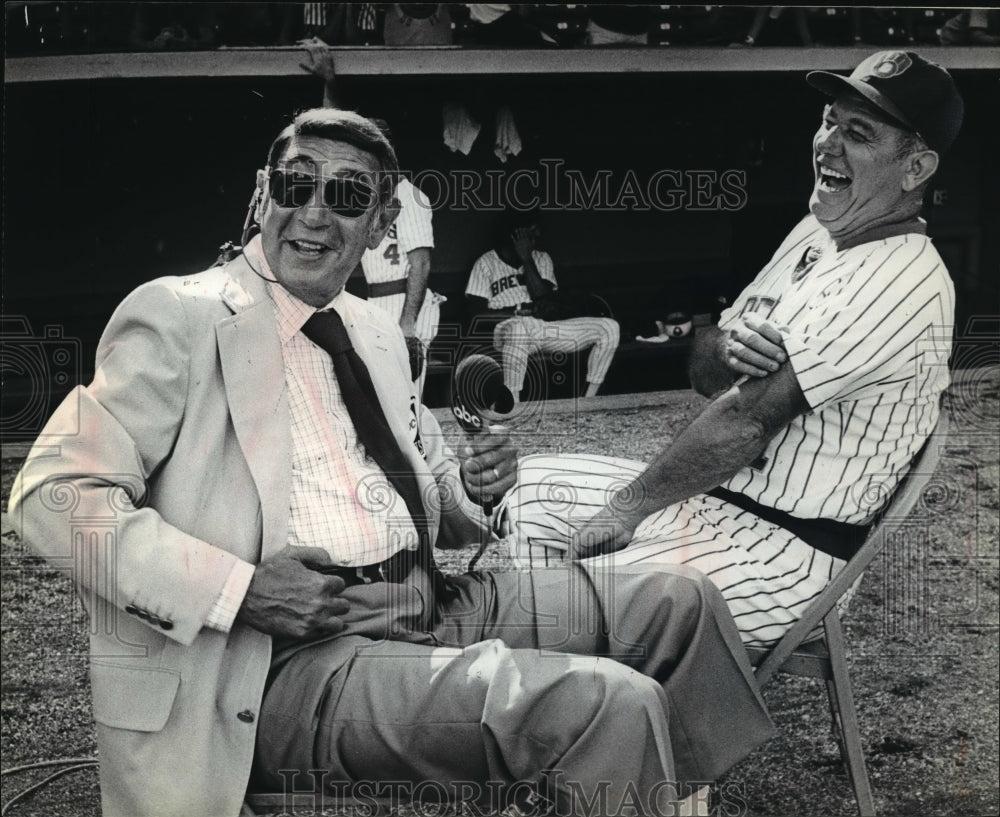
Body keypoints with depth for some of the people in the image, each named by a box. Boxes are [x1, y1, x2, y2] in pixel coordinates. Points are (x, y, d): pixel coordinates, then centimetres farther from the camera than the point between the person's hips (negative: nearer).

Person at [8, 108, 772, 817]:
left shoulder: (377, 331, 19)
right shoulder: (180, 316, -5)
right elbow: (54, 495, -11)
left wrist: (468, 484, 4)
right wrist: (239, 589, -20)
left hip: (436, 604, 8)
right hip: (293, 660, -8)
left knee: (677, 600, 2)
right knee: (611, 707, -25)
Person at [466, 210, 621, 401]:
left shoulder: (541, 259, 18)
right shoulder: (486, 263, 6)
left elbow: (541, 295, -1)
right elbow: (478, 311, -2)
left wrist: (526, 259, -5)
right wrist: (515, 312, -13)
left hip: (542, 328, 5)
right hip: (504, 328, -5)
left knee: (610, 327, -11)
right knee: (519, 327, -45)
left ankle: (588, 401, -15)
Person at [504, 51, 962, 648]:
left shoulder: (902, 281, -20)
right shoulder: (817, 233, 12)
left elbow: (747, 420, -22)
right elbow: (704, 375, 13)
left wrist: (625, 509, -14)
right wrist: (726, 348, -12)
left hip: (787, 553, -10)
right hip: (706, 494, 10)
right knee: (528, 486, 10)